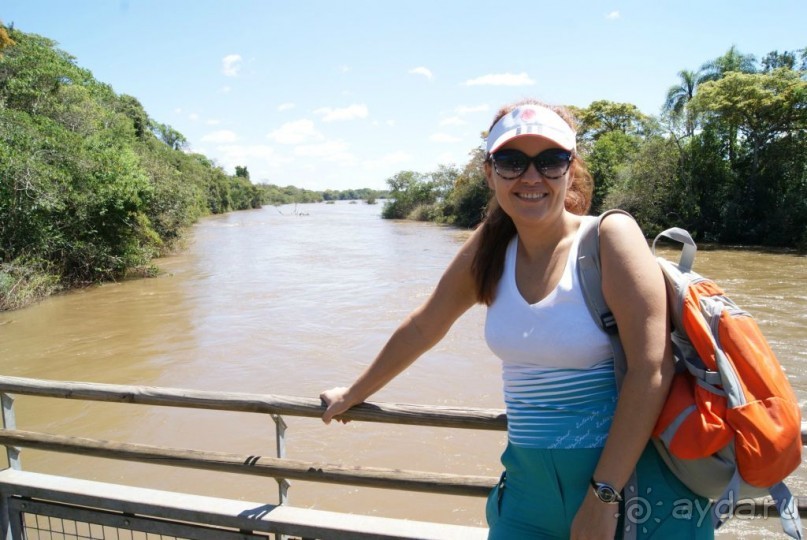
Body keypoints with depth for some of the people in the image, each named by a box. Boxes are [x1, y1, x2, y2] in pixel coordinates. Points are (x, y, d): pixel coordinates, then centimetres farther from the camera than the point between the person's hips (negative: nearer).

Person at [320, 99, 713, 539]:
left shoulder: (609, 235, -13)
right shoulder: (489, 247, -1)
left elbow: (652, 368, -18)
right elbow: (423, 327, 9)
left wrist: (604, 494, -19)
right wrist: (354, 394, 17)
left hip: (628, 478, -3)